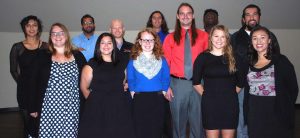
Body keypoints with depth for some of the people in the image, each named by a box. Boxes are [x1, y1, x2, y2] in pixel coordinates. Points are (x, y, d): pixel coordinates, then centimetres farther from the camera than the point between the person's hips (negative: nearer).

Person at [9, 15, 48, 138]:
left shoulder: (45, 47, 4)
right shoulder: (17, 47, 4)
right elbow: (13, 70, 7)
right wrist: (24, 83, 2)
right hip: (25, 91, 0)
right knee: (28, 122, 5)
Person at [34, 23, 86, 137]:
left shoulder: (78, 55, 7)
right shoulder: (43, 56, 4)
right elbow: (36, 82, 3)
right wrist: (34, 108, 0)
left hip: (72, 106, 1)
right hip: (50, 106, -1)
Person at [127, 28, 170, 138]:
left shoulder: (161, 60, 5)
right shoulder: (133, 60, 2)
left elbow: (166, 78, 7)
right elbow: (130, 79, 6)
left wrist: (163, 91, -1)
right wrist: (133, 92, -2)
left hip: (157, 99, 1)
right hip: (139, 99, -1)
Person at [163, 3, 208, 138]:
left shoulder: (203, 36, 4)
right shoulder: (170, 38, 4)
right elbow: (165, 63, 2)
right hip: (177, 83, 0)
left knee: (198, 119, 8)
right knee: (178, 119, 11)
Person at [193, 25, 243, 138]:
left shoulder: (233, 57, 6)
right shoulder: (203, 57, 1)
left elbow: (240, 82, 13)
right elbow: (196, 82, 3)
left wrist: (231, 94, 8)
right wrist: (207, 95, 2)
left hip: (230, 104, 2)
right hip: (210, 104, -1)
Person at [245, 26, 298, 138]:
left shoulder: (281, 61, -4)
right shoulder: (250, 63, 8)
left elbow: (293, 89, -4)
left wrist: (285, 110, -7)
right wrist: (247, 116, 6)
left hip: (276, 116, -3)